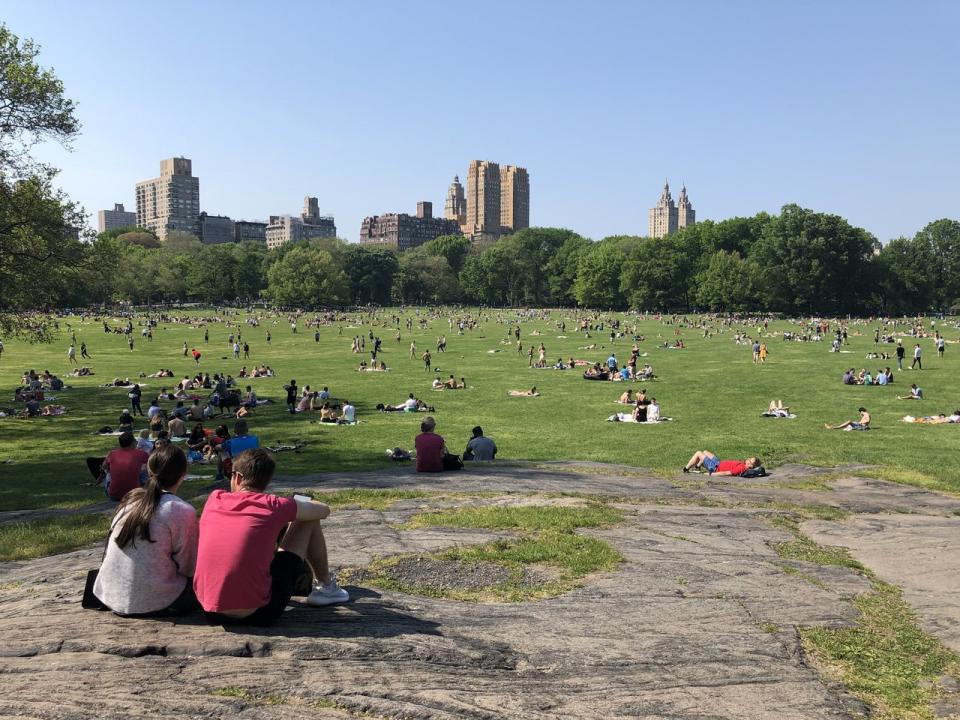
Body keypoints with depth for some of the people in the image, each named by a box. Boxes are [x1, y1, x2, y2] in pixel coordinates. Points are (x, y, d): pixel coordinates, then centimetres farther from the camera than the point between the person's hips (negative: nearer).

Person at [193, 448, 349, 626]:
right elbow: (324, 510, 10)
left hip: (210, 612, 4)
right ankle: (326, 586, 30)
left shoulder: (214, 499, 4)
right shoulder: (273, 506, -6)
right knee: (309, 521, 10)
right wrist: (299, 504, 30)